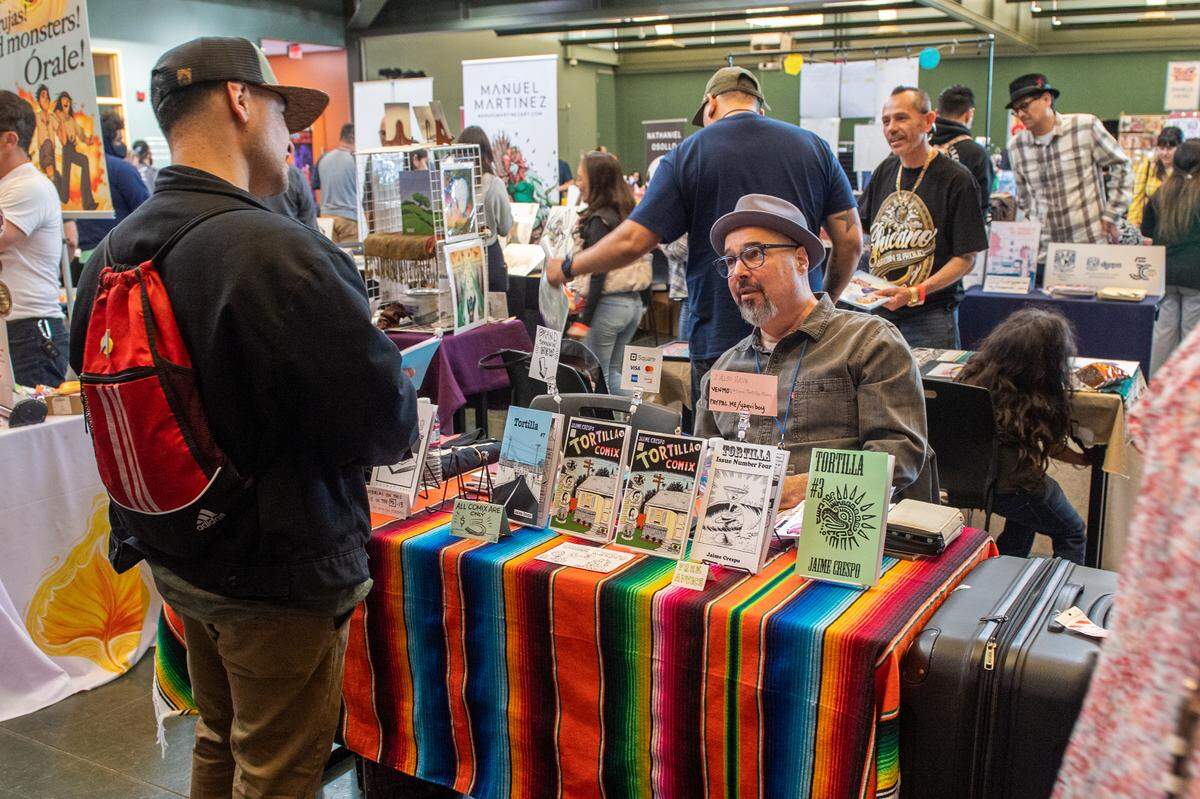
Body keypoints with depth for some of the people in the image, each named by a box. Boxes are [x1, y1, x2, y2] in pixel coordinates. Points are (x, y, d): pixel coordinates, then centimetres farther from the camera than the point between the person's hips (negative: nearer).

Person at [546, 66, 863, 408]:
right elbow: (851, 240, 2)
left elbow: (633, 241, -8)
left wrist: (567, 269, 7)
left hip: (718, 340, -2)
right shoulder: (815, 146, 5)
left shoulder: (689, 153, -3)